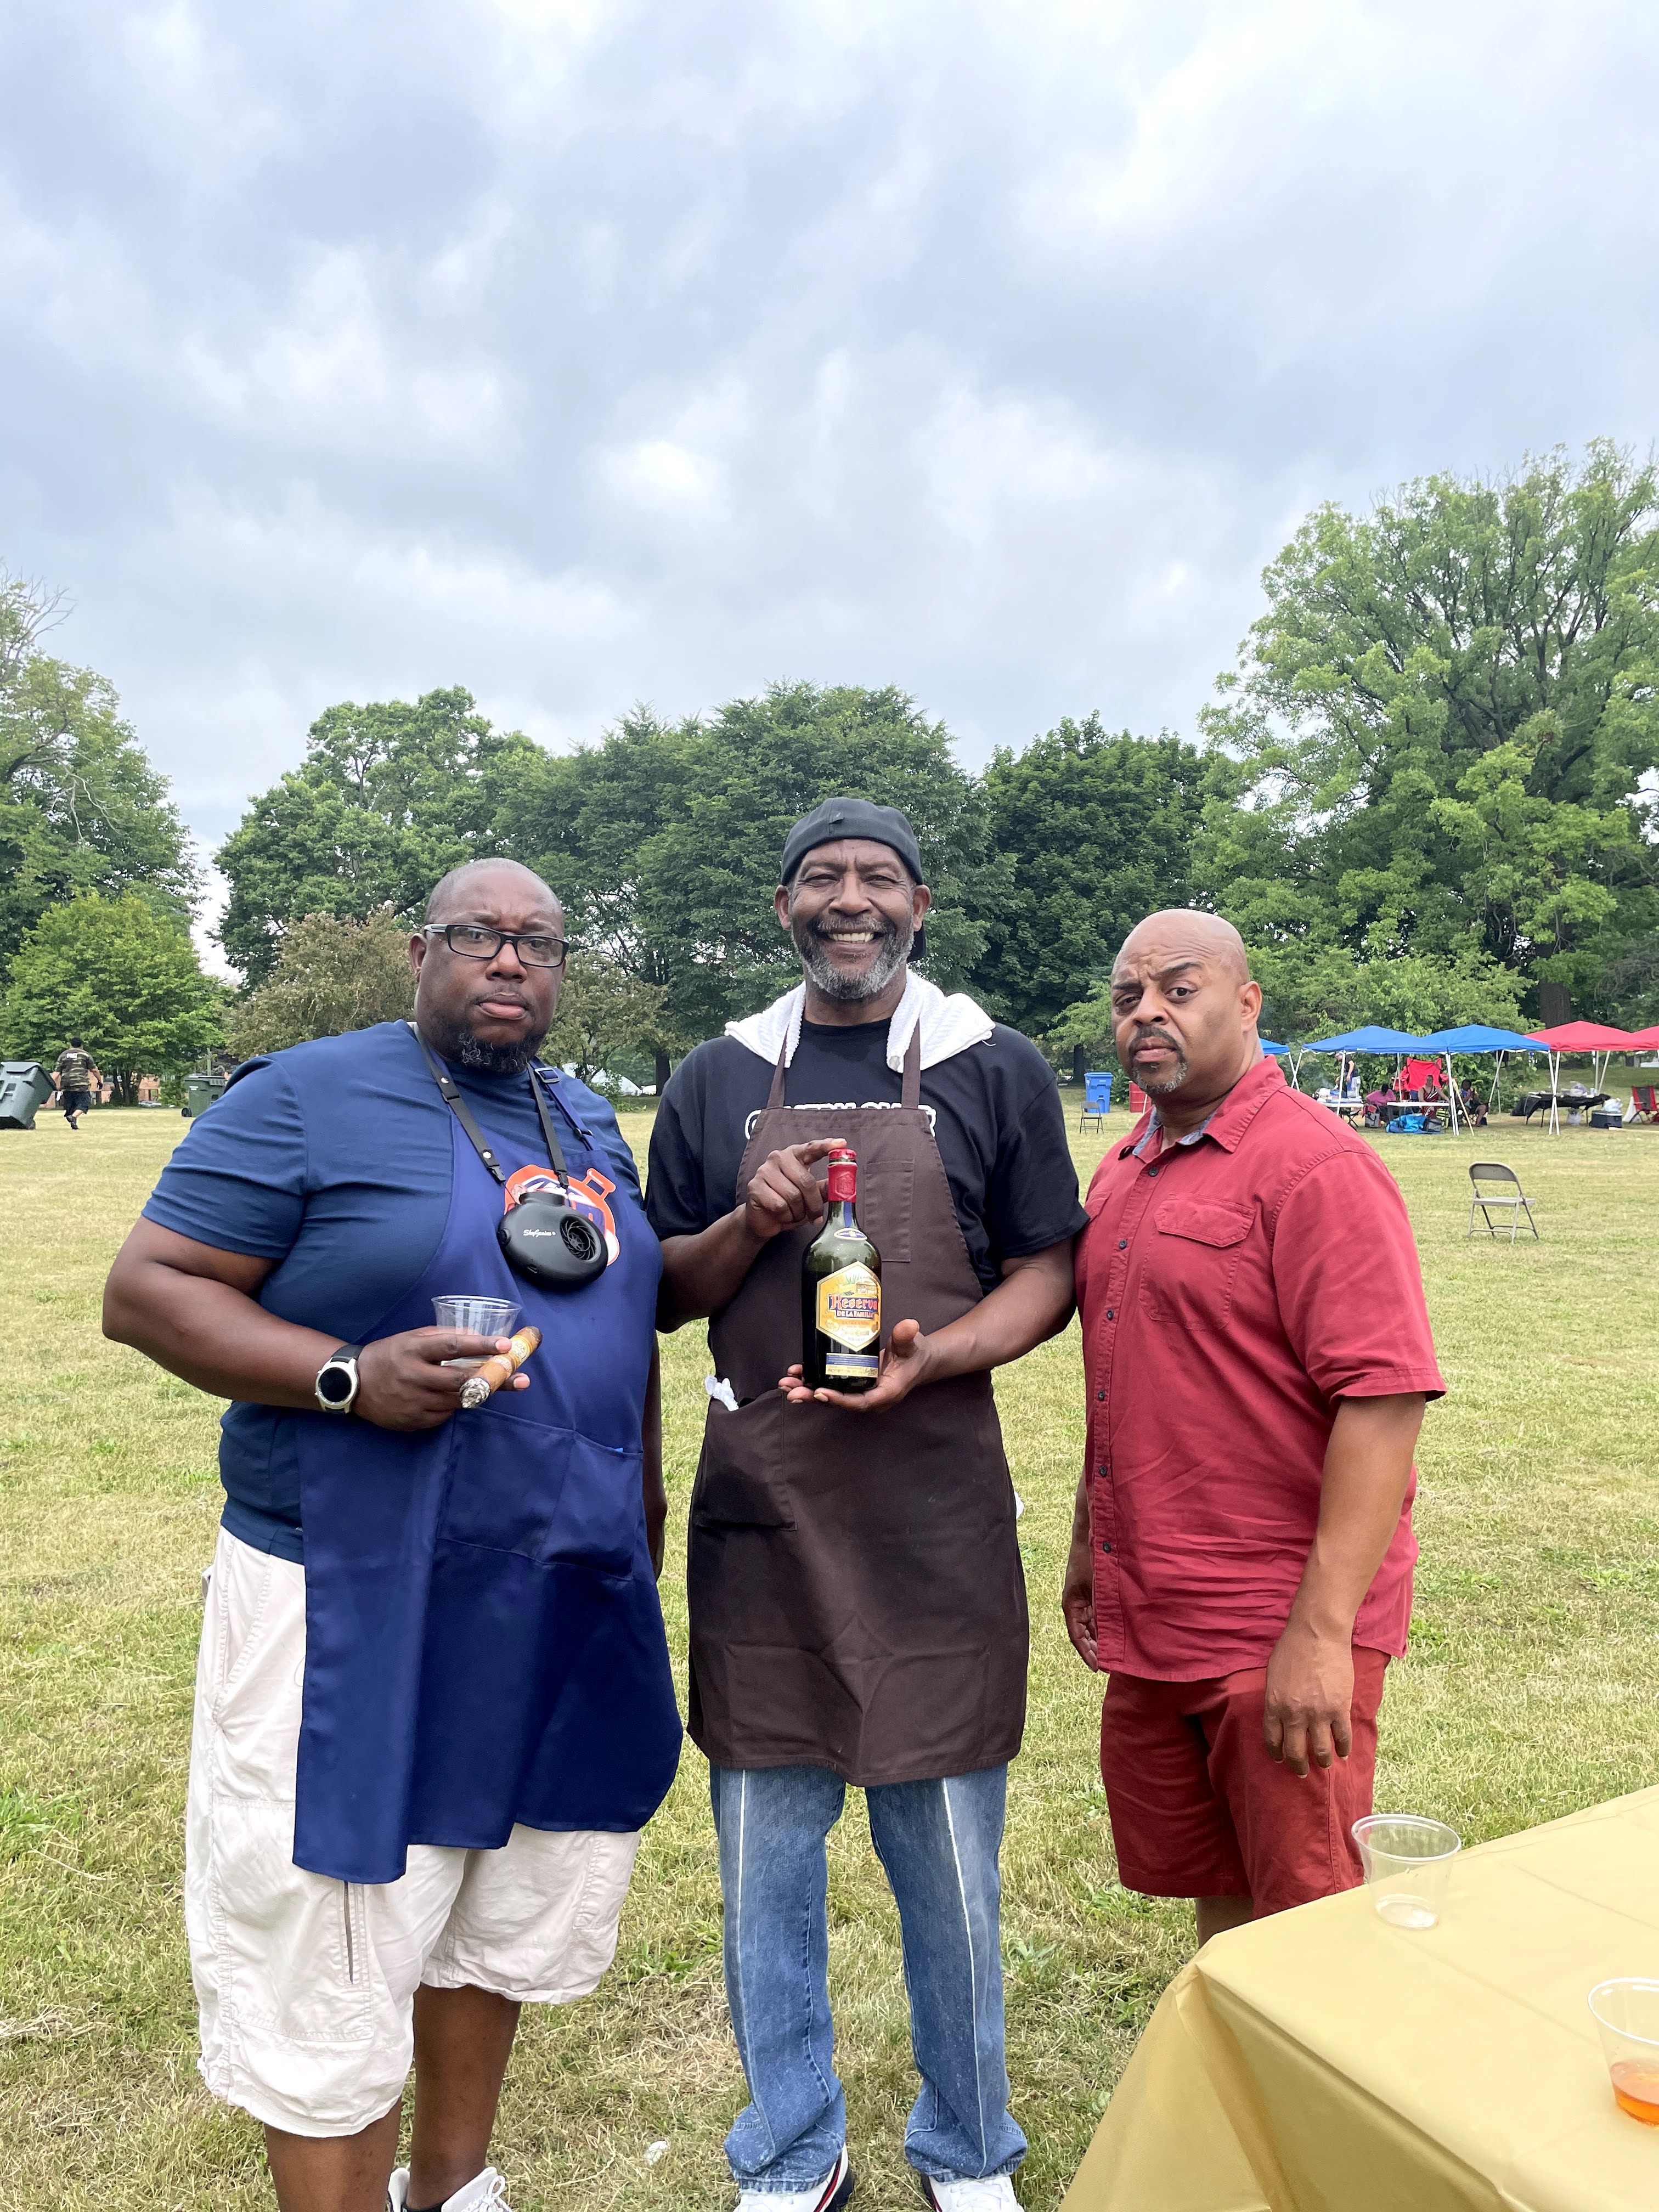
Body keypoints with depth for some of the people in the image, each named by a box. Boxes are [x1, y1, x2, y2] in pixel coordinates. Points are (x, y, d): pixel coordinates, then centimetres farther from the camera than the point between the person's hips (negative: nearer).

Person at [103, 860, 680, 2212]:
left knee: (510, 1916, 21)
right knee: (334, 1959, 5)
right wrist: (347, 1375, -24)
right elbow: (145, 1289, -11)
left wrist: (645, 1494, 18)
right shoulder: (309, 1099, -8)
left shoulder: (589, 1124, 11)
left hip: (569, 1605, 7)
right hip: (359, 1614, -6)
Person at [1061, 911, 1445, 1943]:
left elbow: (1386, 1394, -21)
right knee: (1211, 1893, 20)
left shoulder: (1315, 1166, -15)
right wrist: (1090, 1545, 19)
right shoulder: (1123, 1173, 10)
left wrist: (1322, 1630, -23)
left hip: (1281, 1630, -7)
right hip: (1148, 1620, 7)